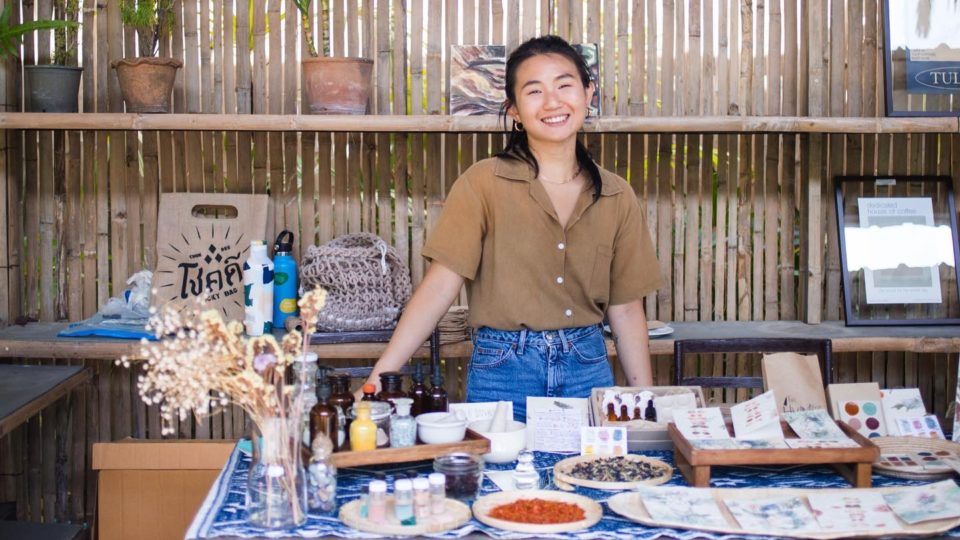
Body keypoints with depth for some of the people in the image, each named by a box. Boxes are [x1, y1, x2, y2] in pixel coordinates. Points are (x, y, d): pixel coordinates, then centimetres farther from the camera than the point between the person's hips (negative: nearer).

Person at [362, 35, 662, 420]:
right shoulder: (483, 183, -6)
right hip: (503, 373, -3)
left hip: (588, 369, 3)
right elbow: (440, 286, -11)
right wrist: (380, 377, -19)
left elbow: (626, 309, 7)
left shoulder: (616, 197, 4)